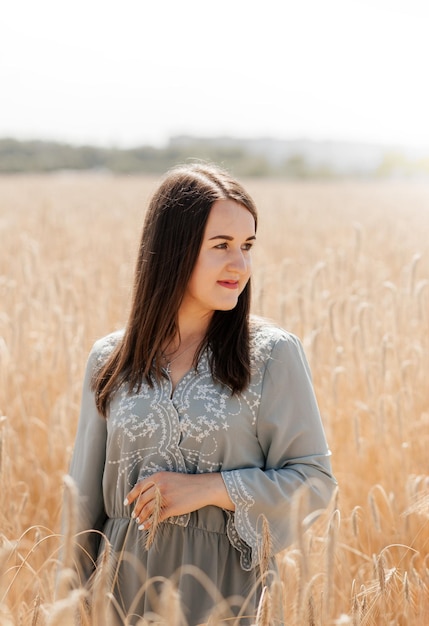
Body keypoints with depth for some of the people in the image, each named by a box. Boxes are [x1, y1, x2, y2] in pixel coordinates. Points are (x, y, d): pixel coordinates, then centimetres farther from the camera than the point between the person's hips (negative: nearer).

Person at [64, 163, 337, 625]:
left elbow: (315, 481, -6)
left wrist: (209, 488, -16)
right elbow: (86, 496, 7)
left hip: (229, 585, -2)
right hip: (128, 585, 2)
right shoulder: (109, 361, 0)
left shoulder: (273, 354, -7)